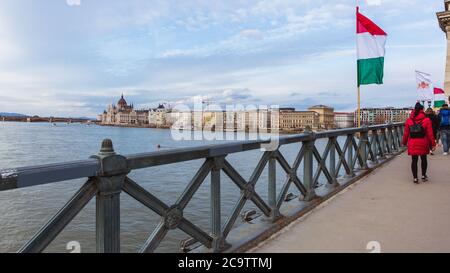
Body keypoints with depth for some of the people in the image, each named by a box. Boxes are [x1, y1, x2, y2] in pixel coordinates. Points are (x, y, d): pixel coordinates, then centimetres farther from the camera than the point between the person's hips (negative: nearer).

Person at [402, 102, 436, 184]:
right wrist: (433, 144, 0)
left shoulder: (409, 121, -1)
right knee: (423, 159, 17)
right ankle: (423, 176, 28)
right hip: (423, 143, 0)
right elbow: (430, 134, -6)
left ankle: (415, 178, 7)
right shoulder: (427, 120, -6)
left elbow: (406, 133, 1)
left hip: (412, 144, 0)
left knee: (414, 160, 6)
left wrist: (404, 142, 12)